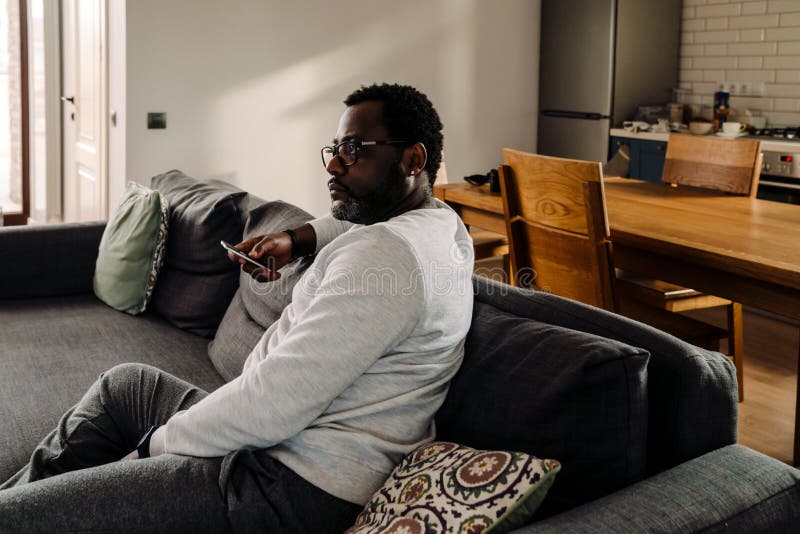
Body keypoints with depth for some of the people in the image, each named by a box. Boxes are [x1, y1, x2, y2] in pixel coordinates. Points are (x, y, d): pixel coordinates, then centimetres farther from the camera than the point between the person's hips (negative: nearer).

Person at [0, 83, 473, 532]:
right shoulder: (445, 219, 8)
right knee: (124, 383, 29)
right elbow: (355, 222, 35)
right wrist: (298, 239, 16)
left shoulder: (386, 253, -24)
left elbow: (271, 405, -27)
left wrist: (155, 446, -13)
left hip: (292, 489, -11)